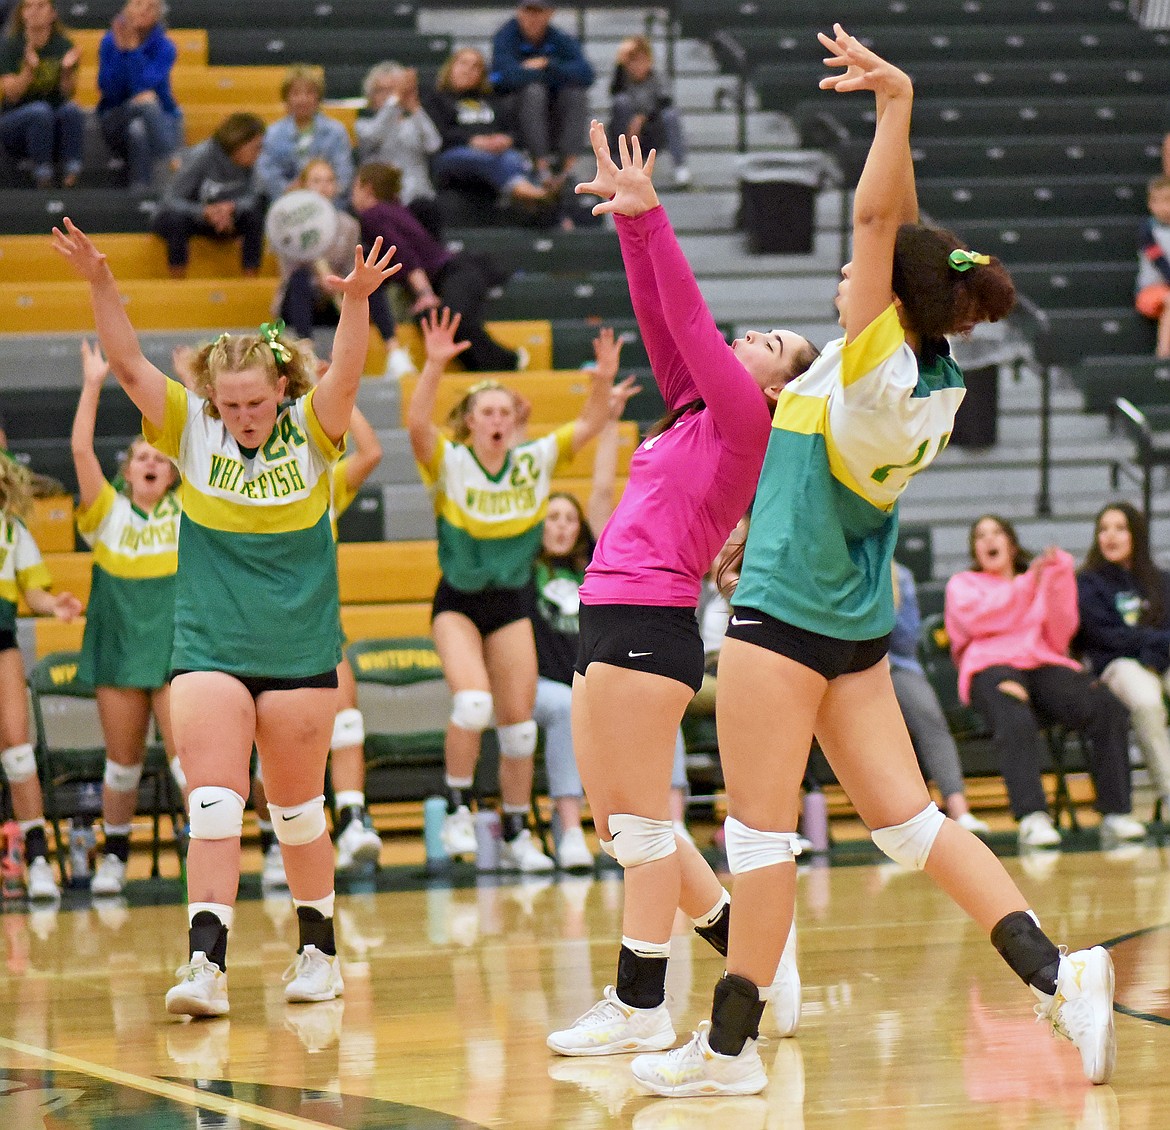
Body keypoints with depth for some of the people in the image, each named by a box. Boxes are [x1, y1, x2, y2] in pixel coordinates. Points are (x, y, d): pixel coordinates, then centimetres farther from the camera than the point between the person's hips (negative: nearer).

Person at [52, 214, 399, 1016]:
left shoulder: (310, 431, -3)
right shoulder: (190, 430, -1)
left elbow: (346, 376, -21)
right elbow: (128, 363, -10)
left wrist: (356, 302, -38)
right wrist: (100, 284, -24)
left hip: (299, 648, 0)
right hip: (208, 648, 0)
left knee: (298, 811, 9)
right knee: (213, 806, -9)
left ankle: (319, 949, 24)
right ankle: (207, 963, -15)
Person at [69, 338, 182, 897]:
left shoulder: (186, 512, 5)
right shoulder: (108, 513, 4)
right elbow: (80, 450, -6)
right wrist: (93, 385, -9)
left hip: (176, 646, -1)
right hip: (118, 644, 1)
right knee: (122, 761, 7)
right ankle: (114, 856, 19)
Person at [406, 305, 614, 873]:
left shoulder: (534, 461, -3)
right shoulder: (450, 463, -12)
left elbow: (590, 423, -7)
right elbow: (416, 422, -30)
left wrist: (604, 378, -26)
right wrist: (434, 364, -41)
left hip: (512, 602, 3)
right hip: (458, 602, -3)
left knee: (519, 721, 2)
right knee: (472, 702, -26)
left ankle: (516, 835, 14)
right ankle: (457, 809, -7)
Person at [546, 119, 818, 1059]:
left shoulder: (747, 421, -4)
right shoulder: (698, 413, 18)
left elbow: (689, 320, -11)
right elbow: (664, 322, 18)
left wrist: (652, 215, -12)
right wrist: (633, 224, 10)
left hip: (650, 622, -9)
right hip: (610, 619, 9)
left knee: (641, 818, -5)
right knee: (618, 821, 13)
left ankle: (641, 1007, 0)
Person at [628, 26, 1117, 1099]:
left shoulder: (875, 367, -17)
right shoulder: (936, 385, 3)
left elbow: (873, 216, -24)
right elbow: (898, 234, 10)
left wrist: (896, 105, -24)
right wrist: (892, 107, 8)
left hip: (785, 612, -8)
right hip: (861, 623, 8)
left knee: (760, 829, -2)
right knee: (911, 819, 7)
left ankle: (730, 1044, 2)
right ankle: (1057, 972, -5)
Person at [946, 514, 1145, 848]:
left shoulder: (1043, 581, 30)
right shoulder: (962, 584, 23)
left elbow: (1058, 639, 14)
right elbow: (976, 619, -1)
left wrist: (1060, 581, 4)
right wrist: (1029, 583, -2)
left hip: (1046, 665, 3)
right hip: (992, 667, -3)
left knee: (1110, 710, -27)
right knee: (1017, 725, -40)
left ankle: (1114, 811, -29)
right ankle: (1032, 818, -52)